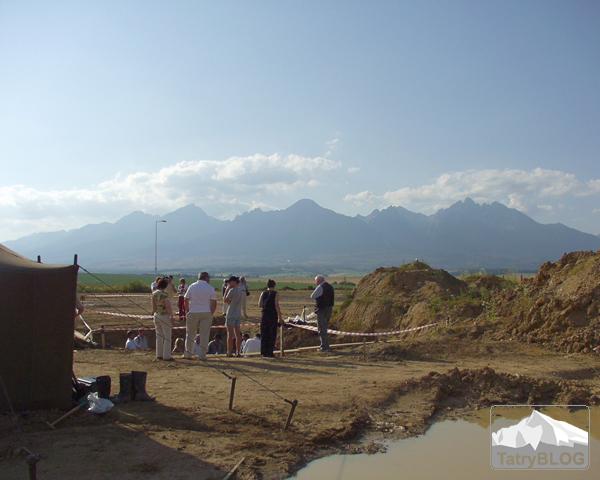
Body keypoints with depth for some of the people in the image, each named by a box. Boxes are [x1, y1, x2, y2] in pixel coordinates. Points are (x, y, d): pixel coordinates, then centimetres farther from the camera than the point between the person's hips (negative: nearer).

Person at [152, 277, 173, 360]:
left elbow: (154, 306, 10)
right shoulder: (164, 294, -19)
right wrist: (171, 316, -15)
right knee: (167, 337, 1)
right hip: (165, 316, -7)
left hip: (157, 315, 7)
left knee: (159, 336, 14)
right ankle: (166, 356, 3)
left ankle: (159, 355, 18)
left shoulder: (154, 293, 3)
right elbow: (168, 306, -20)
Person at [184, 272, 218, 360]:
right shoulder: (210, 288, -1)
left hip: (193, 313, 1)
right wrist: (211, 314, 5)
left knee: (190, 334, 11)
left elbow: (186, 300, 2)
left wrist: (188, 312, 9)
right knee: (204, 335, 4)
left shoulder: (192, 286, 2)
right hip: (206, 313, -1)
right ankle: (202, 355, 5)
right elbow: (214, 303, -4)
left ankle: (188, 354, 15)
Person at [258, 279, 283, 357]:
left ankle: (264, 352, 10)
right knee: (272, 334, 2)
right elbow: (277, 306, -11)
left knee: (264, 334, 9)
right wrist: (280, 316, -8)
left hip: (264, 315, 4)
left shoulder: (263, 293, 6)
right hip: (273, 315, -4)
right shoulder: (275, 294, -5)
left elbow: (259, 305, 5)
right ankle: (270, 352, 1)